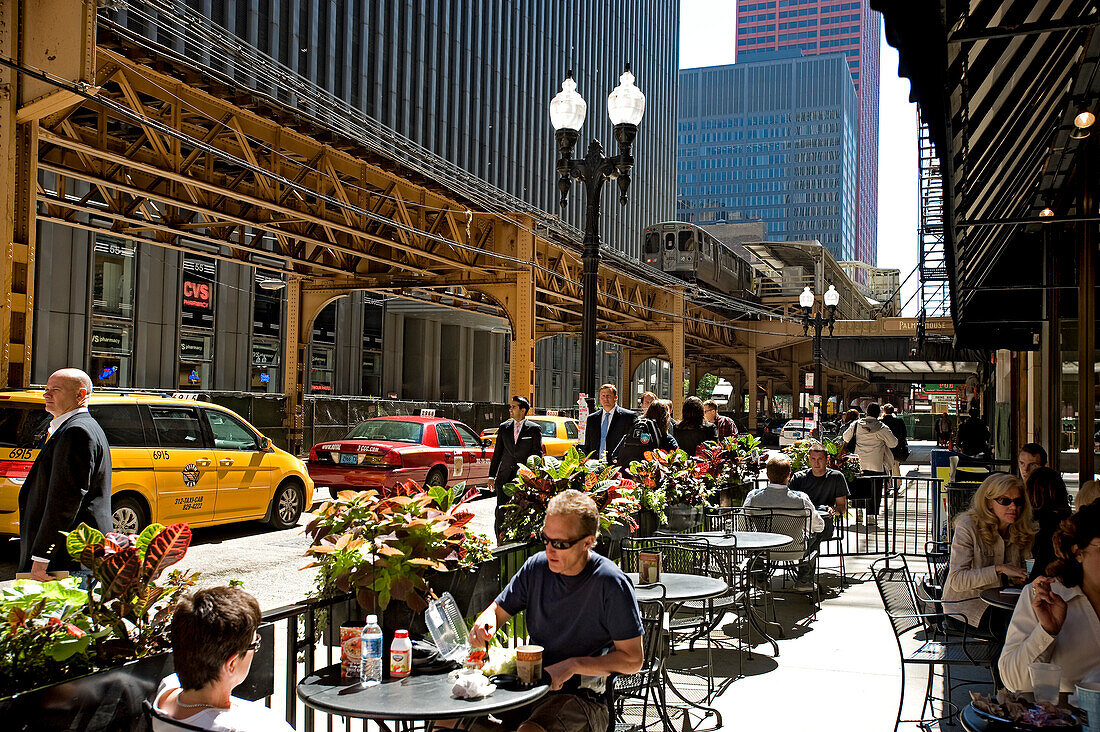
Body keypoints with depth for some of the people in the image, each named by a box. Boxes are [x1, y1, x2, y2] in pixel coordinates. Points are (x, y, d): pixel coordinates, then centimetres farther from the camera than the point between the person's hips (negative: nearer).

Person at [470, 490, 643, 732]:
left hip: (581, 696, -5)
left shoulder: (611, 584, -14)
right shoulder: (537, 566, 2)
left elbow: (633, 659, -11)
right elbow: (499, 609, 14)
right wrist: (487, 621, -10)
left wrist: (573, 665, -18)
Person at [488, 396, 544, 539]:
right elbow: (497, 453, 14)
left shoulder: (534, 429, 2)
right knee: (501, 511, 0)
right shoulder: (504, 427, 11)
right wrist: (492, 475, 9)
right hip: (505, 477, 3)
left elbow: (538, 454, 3)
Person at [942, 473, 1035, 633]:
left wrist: (1017, 578, -8)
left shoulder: (1020, 531, 4)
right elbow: (956, 580, -20)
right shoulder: (968, 526, -14)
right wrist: (998, 569, -26)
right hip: (966, 604, -6)